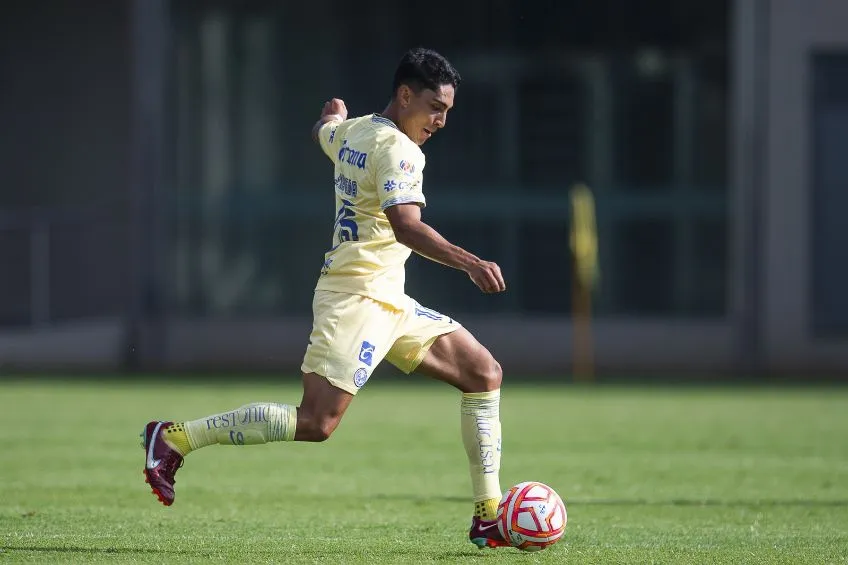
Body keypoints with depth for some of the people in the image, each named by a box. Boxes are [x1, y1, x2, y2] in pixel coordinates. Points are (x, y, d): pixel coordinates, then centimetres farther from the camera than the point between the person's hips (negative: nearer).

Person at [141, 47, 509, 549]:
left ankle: (489, 516, 4)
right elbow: (406, 226, -29)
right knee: (317, 423, -18)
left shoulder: (351, 131, 14)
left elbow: (324, 131, 40)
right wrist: (469, 263, -38)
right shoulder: (397, 148, -14)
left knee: (484, 372, 6)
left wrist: (334, 113, 63)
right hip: (358, 296, -11)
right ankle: (176, 438, -7)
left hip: (388, 301, 11)